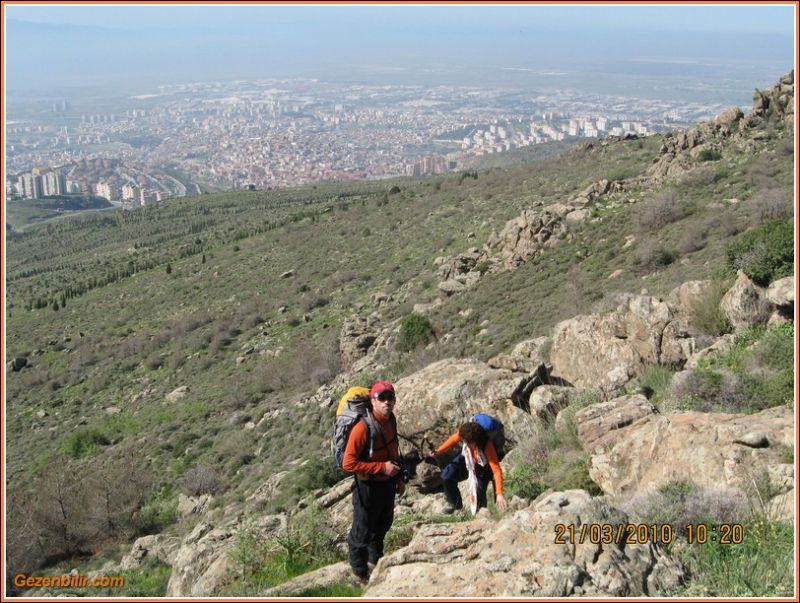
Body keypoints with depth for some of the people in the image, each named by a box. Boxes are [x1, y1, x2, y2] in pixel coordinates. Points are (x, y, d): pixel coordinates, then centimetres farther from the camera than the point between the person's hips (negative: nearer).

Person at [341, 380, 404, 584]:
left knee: (383, 525, 27)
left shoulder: (390, 420, -3)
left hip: (388, 483, 8)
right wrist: (382, 467, -26)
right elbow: (348, 463, -28)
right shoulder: (363, 428, -29)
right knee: (363, 531, 10)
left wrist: (399, 478, 16)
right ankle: (360, 572, 32)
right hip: (368, 487, -8)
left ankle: (375, 560, 51)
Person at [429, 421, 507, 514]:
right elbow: (454, 439, -7)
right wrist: (439, 451, -16)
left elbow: (496, 470, -42)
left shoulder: (487, 445, -42)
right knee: (447, 476, -17)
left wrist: (499, 494, -47)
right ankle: (455, 503, 10)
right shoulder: (464, 432, -32)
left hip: (483, 468, -4)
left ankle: (481, 509, 22)